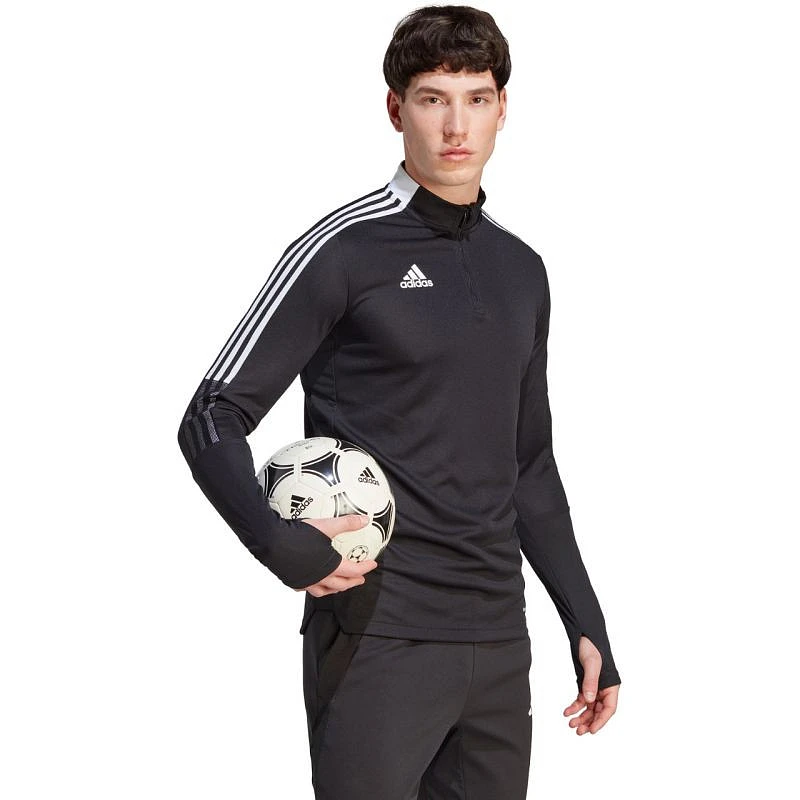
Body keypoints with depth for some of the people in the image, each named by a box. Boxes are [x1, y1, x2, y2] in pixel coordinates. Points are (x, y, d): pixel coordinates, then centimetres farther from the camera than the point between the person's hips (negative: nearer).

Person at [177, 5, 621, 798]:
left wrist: (586, 626, 16)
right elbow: (212, 421, -7)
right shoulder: (342, 251, -6)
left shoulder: (521, 270, 13)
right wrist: (280, 545, -23)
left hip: (498, 643, 6)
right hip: (379, 642, -6)